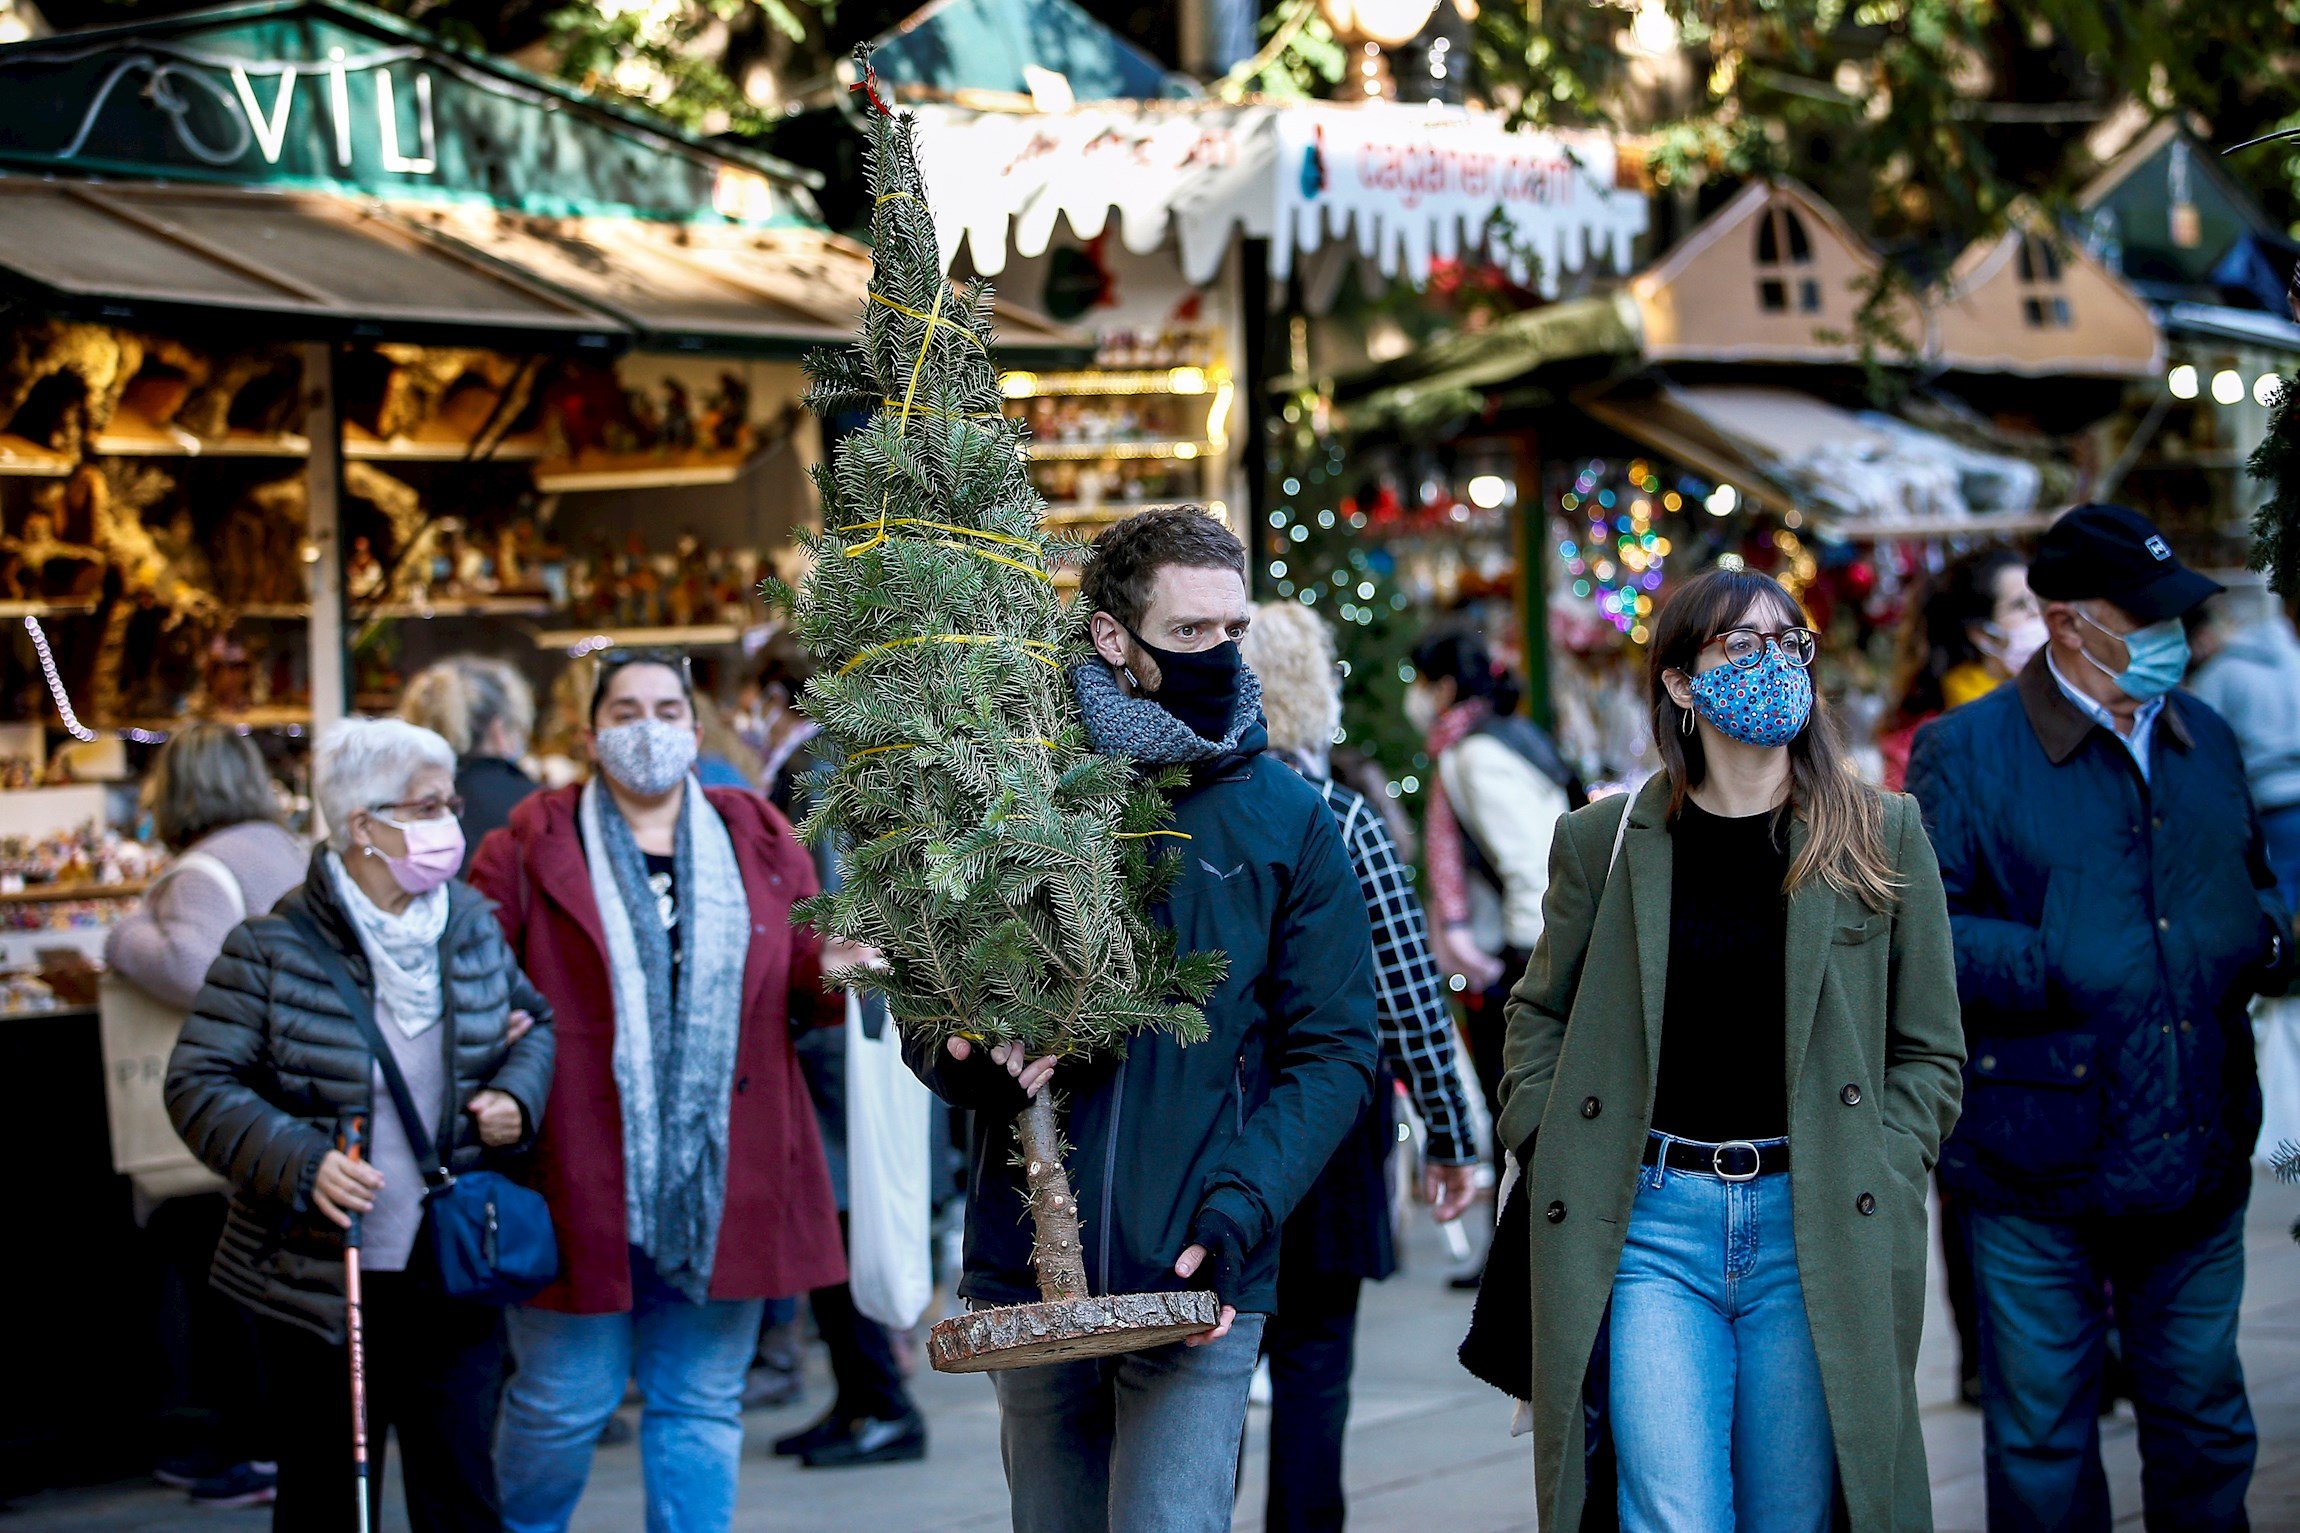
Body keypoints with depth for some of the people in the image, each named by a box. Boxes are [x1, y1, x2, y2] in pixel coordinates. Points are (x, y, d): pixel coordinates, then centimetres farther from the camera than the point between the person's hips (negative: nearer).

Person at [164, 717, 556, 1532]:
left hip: (452, 1282, 3)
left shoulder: (472, 927, 5)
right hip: (319, 1286, -3)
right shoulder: (273, 948, -9)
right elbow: (200, 1086, -9)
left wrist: (517, 1093, 0)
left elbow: (533, 1022, 21)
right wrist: (300, 1163, -23)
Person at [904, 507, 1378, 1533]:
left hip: (1199, 1289, -2)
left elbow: (1332, 1052, 0)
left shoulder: (1288, 821, 3)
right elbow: (926, 1025, 10)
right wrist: (977, 1059, -14)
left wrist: (1238, 1211, -15)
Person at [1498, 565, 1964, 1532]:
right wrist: (1547, 1147, 5)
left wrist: (1873, 1179, -4)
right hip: (1652, 1223, 0)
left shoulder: (1881, 837, 6)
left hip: (1814, 1229, 0)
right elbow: (1539, 1012, 19)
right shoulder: (1605, 841, 6)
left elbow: (1928, 1049, 9)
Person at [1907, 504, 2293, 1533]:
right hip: (2042, 1168, -5)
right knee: (2042, 1445, 5)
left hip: (2199, 1158, 5)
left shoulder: (2207, 742, 12)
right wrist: (2055, 973, -21)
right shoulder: (1965, 753, -6)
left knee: (2204, 1427, 14)